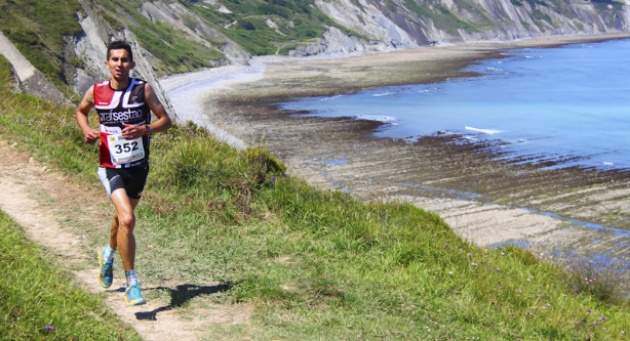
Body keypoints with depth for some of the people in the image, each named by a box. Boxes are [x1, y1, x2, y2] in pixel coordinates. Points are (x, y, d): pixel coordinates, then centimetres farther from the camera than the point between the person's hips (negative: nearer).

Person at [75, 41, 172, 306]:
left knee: (123, 217, 22)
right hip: (110, 167, -2)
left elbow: (166, 120, -4)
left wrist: (144, 129, -23)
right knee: (127, 220, -20)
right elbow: (80, 111, 15)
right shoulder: (96, 92, -5)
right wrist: (87, 130, -5)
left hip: (138, 166, 2)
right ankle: (131, 281, -7)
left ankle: (110, 252, 55)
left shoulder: (143, 89, -8)